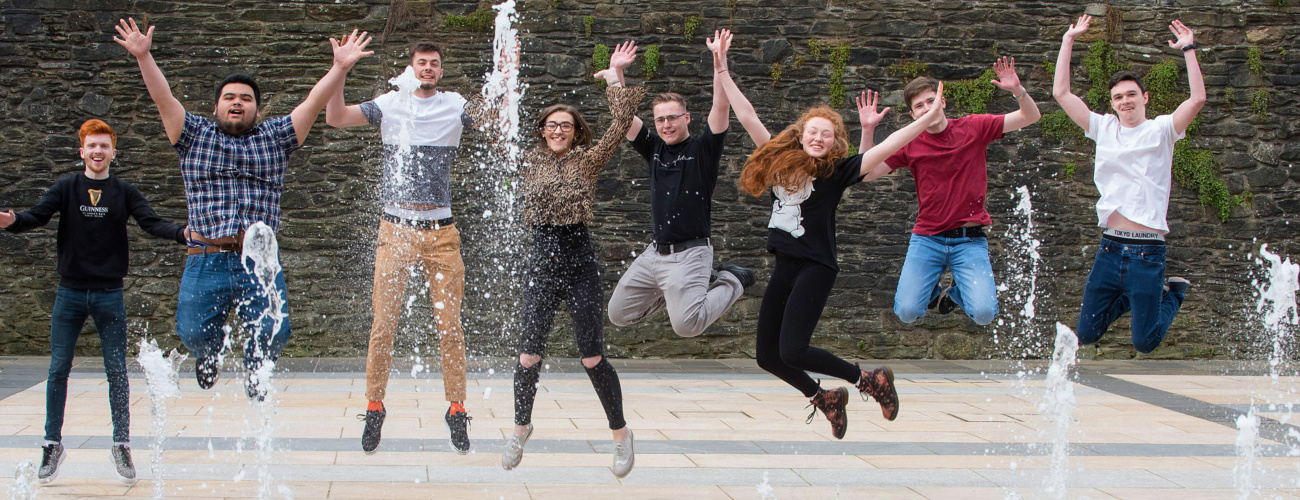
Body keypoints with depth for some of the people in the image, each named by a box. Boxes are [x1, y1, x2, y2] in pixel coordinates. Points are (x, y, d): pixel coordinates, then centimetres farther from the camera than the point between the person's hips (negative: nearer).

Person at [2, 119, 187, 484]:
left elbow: (151, 222, -8)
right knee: (58, 370, 3)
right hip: (70, 293, 0)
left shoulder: (125, 193, 2)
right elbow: (38, 216, -10)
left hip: (109, 294, 0)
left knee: (117, 371, 2)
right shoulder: (66, 188, 2)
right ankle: (53, 444, 14)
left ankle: (121, 444, 11)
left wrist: (182, 234, -28)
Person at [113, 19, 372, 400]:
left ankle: (256, 367, 20)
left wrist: (340, 67, -7)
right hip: (206, 260, 0)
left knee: (274, 333, -15)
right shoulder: (195, 135, 15)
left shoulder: (275, 137, 16)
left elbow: (314, 102, 6)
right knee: (192, 332, -8)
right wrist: (143, 57, -11)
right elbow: (163, 99, 3)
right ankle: (210, 353, 30)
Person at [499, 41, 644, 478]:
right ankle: (521, 427, 22)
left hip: (580, 265, -2)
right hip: (541, 264, 2)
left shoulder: (587, 161, 2)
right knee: (529, 357, 0)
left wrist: (615, 77, -5)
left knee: (592, 358, -2)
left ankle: (620, 431, 14)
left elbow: (621, 125, -8)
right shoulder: (530, 162, 10)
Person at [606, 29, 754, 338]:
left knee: (687, 325, -22)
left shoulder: (703, 148, -3)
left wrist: (719, 60, -26)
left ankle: (732, 282, 4)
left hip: (690, 252, -7)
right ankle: (678, 292, 25)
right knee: (618, 315, 8)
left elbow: (722, 107, -16)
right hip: (655, 252, 7)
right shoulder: (654, 149, 11)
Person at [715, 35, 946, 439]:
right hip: (785, 265, 6)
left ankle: (870, 379, 3)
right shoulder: (780, 160, 7)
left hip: (816, 267, -6)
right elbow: (747, 116, 9)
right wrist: (723, 72, 7)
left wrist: (928, 118, -21)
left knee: (792, 351, -17)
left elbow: (886, 148, -13)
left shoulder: (838, 170, -5)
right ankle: (824, 399, 31)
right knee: (767, 355, 7)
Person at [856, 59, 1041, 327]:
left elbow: (1030, 117, 0)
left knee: (984, 313, -17)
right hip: (927, 238, 1)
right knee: (907, 312, -12)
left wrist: (1018, 91, -20)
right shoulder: (910, 144, 4)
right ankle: (934, 292, 24)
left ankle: (958, 292, 19)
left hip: (969, 239, -1)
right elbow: (867, 172, 1)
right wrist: (868, 130, -11)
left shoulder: (974, 128, 1)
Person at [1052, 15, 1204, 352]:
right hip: (1110, 248, 4)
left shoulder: (1161, 129, 2)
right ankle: (1128, 298, 33)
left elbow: (1198, 99, -15)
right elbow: (1061, 93, 8)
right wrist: (1068, 41, 8)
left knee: (1145, 343, -1)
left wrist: (1188, 49, -12)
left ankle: (1173, 294, 29)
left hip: (1148, 251, -4)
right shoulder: (1104, 128, 11)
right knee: (1086, 335, 6)